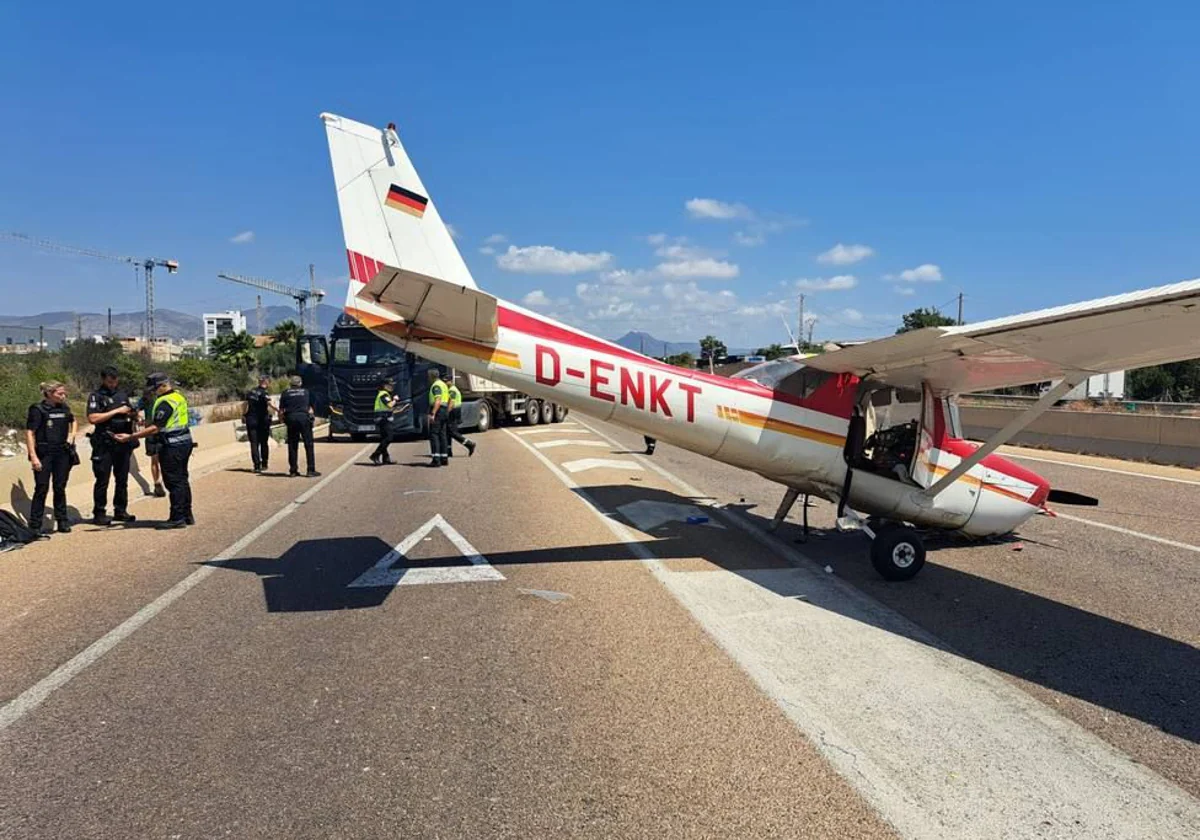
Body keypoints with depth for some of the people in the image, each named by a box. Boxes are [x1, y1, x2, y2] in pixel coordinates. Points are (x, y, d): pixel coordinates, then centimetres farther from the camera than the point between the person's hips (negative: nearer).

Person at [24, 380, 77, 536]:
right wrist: (33, 456, -18)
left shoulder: (64, 408, 8)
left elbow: (72, 421, 30)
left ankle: (62, 522, 20)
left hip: (62, 453, 5)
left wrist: (71, 436, 13)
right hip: (44, 454, -5)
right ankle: (35, 526, 1)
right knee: (41, 488, -4)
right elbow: (29, 433, -12)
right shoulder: (38, 410, -8)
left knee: (60, 488, 11)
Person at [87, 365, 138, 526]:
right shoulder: (96, 396, -3)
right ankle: (99, 513, 5)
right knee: (102, 480, -1)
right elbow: (92, 418, -15)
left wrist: (133, 414, 1)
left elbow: (130, 413, 25)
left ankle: (120, 511, 18)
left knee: (122, 479, 10)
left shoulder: (123, 394, 14)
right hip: (104, 444, -5)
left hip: (123, 442, 6)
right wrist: (116, 411, -15)